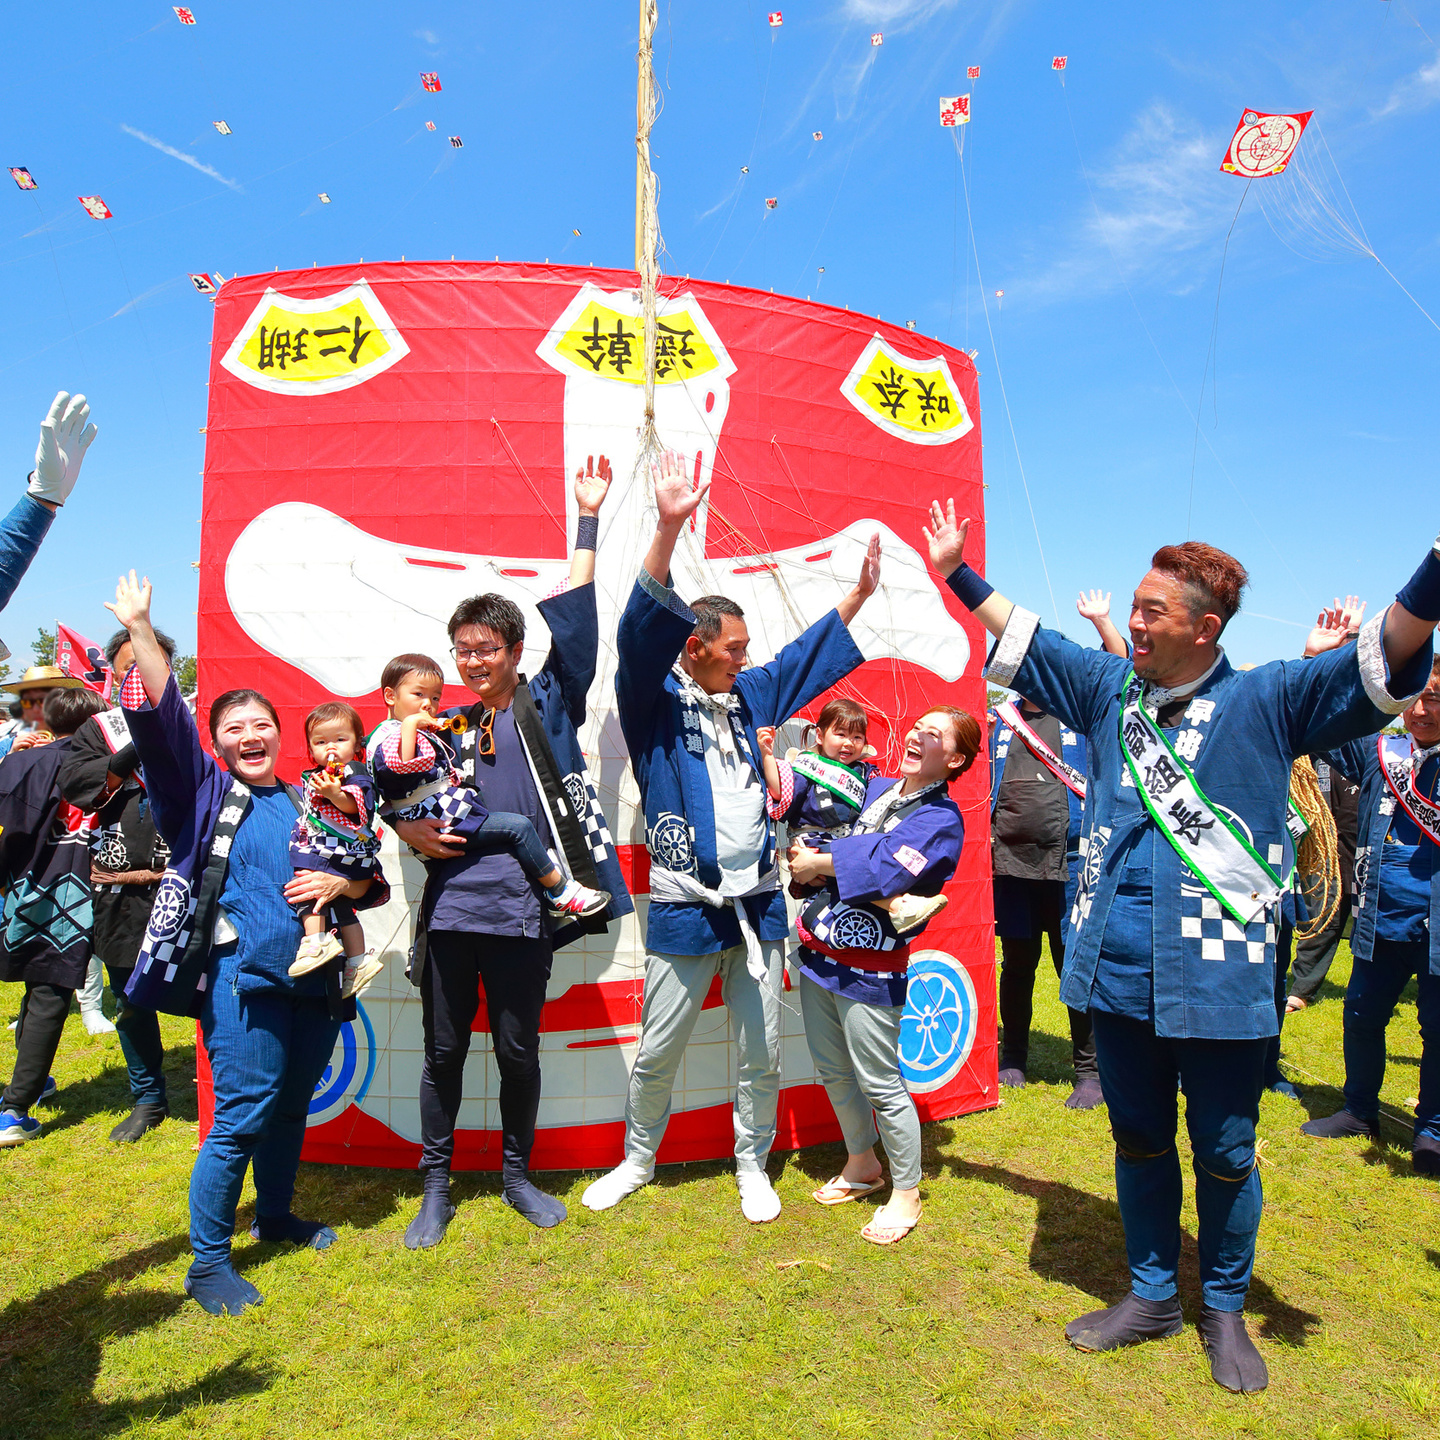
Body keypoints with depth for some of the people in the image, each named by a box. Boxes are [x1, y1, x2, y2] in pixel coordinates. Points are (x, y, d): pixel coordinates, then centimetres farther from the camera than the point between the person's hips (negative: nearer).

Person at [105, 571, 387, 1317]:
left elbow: (373, 880, 14)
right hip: (245, 980, -4)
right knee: (241, 1117, -3)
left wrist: (341, 882, -8)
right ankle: (207, 1263, 15)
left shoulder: (309, 802, 12)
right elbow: (160, 721, -11)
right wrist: (140, 630, -15)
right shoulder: (206, 793, 3)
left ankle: (275, 1215, 39)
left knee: (289, 1109, 17)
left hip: (317, 980, 4)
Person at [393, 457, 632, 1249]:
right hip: (451, 907, 3)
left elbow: (576, 619, -5)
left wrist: (587, 518, -5)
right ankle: (437, 1185, 29)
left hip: (523, 910, -2)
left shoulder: (547, 704, 2)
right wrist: (411, 829, -1)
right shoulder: (446, 725, 11)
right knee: (444, 1050, 12)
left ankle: (516, 1174, 31)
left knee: (518, 1049, 10)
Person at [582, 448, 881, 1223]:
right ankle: (637, 1160, 35)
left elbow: (808, 655, 21)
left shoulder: (749, 695, 8)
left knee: (762, 1053, 14)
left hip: (758, 904, 5)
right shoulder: (655, 701, -7)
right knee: (656, 1053, 10)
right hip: (683, 909, -4)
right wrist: (668, 528, -32)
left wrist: (860, 592, 20)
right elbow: (642, 629, -22)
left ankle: (752, 1167, 35)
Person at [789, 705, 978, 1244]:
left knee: (879, 1084, 4)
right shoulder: (875, 788, 10)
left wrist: (819, 863, -12)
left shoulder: (942, 820, -10)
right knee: (832, 1072, 19)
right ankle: (862, 1165, 40)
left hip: (868, 968, -7)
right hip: (818, 948, 7)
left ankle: (906, 1193, 26)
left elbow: (885, 869, -23)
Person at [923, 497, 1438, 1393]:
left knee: (1225, 1155, 13)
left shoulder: (1267, 701, -4)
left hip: (1218, 980, -3)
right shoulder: (1109, 689, 7)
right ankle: (1152, 1296, 39)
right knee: (1139, 1141, 19)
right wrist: (958, 573, 19)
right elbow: (1021, 638, 16)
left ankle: (1225, 1310, 38)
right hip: (1118, 973, 4)